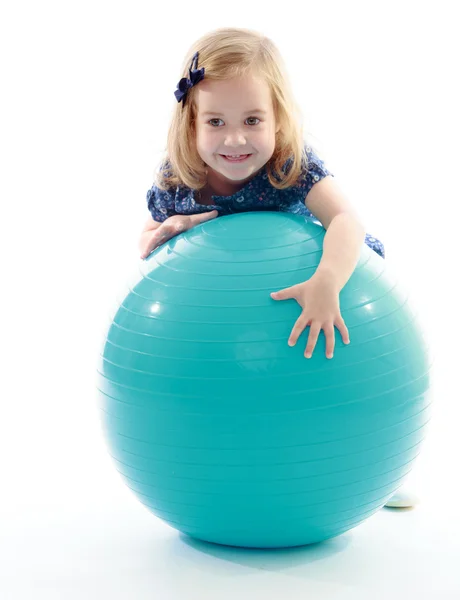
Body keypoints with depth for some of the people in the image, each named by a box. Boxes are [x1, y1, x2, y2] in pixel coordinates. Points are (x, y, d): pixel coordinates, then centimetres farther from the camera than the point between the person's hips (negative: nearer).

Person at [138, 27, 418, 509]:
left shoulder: (293, 166, -33)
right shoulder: (175, 182, -24)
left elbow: (346, 220, -49)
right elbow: (144, 245, -8)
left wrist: (326, 283, -69)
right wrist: (165, 233, -34)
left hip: (297, 285, -2)